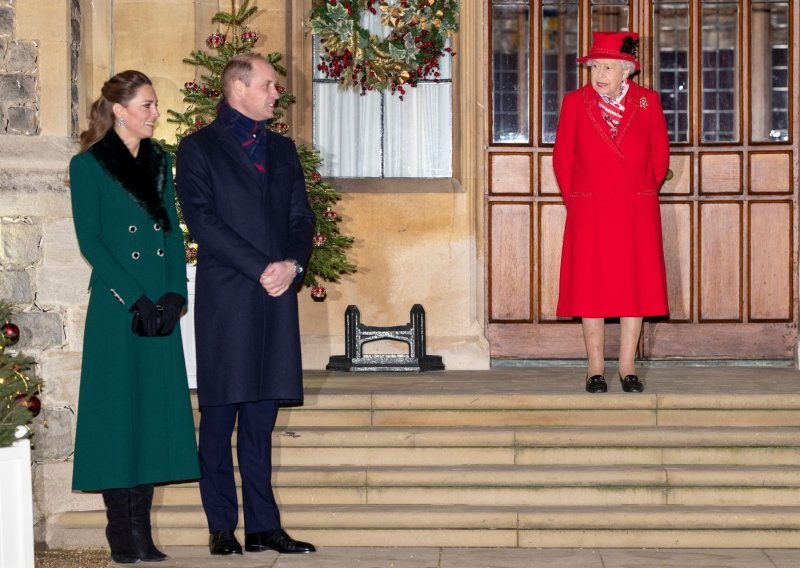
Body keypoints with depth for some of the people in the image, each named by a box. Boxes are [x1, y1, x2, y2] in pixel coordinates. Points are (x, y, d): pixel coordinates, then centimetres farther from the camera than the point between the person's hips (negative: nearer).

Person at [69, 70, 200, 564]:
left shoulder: (159, 162, 14)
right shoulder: (89, 165, -2)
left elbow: (174, 232, 12)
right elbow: (90, 241, -7)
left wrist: (175, 293, -3)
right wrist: (136, 299, -14)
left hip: (162, 306, 5)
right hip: (115, 307, -5)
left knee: (156, 412, 4)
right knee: (118, 412, -3)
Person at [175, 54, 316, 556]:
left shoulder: (282, 149, 20)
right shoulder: (200, 148, 2)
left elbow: (302, 217, 15)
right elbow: (202, 219, -9)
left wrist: (292, 264, -5)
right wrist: (261, 268, -13)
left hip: (277, 297, 5)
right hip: (225, 300, -4)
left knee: (262, 416, 5)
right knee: (221, 414, -2)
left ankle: (263, 525, 7)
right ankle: (222, 526, 4)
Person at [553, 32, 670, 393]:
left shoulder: (648, 102, 3)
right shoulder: (575, 103, 2)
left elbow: (660, 156, 11)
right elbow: (562, 159, 7)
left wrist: (642, 194, 11)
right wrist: (575, 201, 6)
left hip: (637, 213, 1)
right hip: (589, 213, -1)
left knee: (636, 287, 2)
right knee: (591, 290, 0)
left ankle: (627, 368, 10)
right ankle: (596, 369, 9)